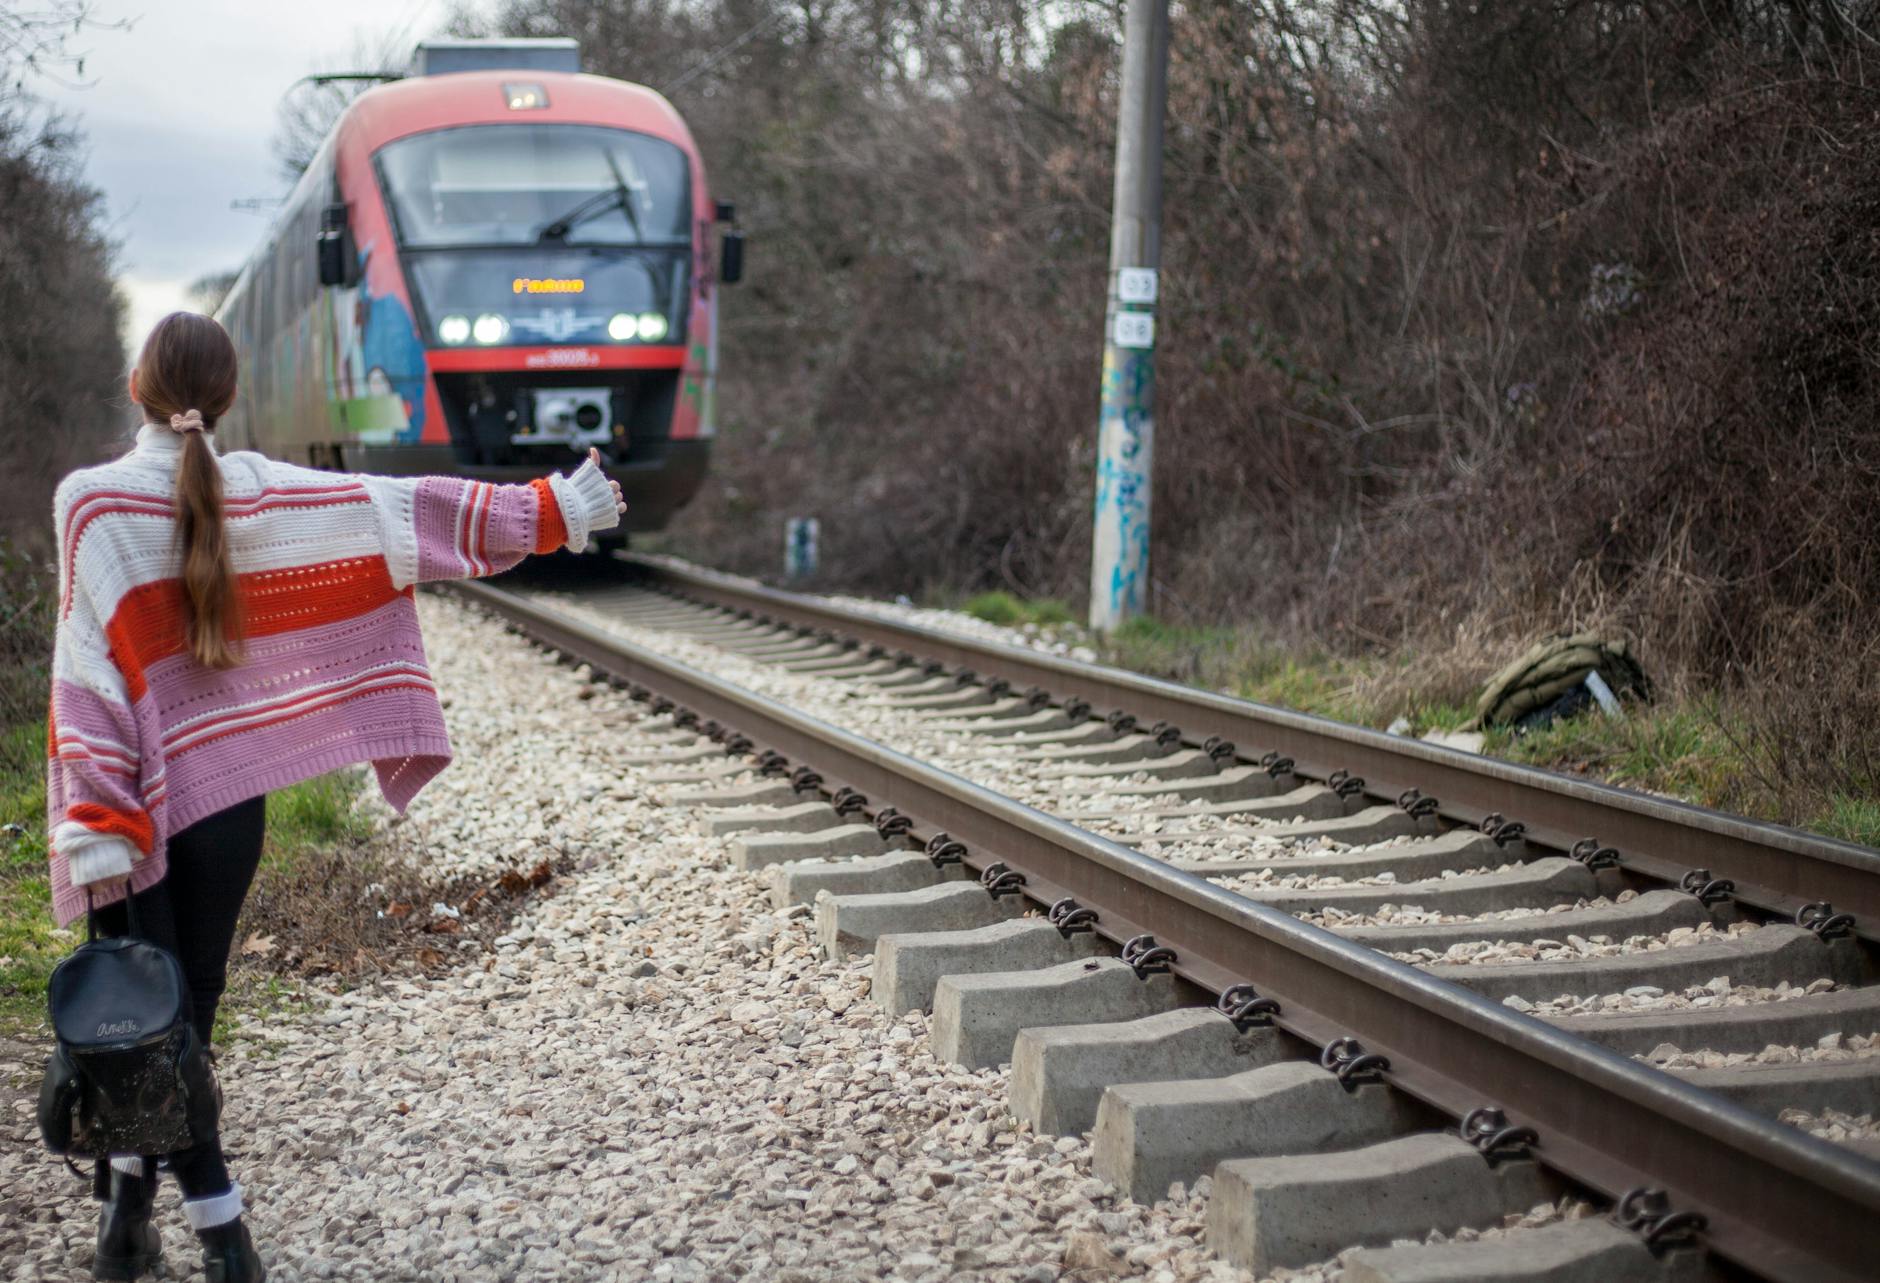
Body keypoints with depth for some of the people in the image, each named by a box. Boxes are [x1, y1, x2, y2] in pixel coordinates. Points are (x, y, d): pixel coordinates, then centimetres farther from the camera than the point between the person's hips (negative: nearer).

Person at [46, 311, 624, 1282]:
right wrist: (556, 508, 11)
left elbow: (91, 669, -15)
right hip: (226, 794, 3)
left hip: (136, 798, -3)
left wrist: (92, 827, -16)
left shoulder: (90, 500, -11)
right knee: (188, 1012, 13)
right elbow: (416, 508, 1)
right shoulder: (261, 492, -3)